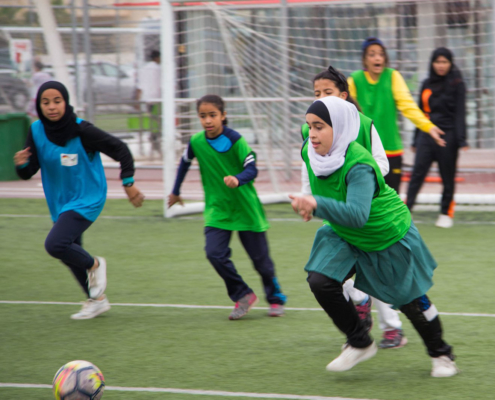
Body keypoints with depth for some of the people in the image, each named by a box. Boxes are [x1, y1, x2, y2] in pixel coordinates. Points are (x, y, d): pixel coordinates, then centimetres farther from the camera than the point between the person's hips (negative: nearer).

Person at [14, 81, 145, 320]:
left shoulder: (81, 130, -21)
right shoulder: (37, 131, -8)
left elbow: (120, 150, -14)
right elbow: (29, 173, -5)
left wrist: (128, 183, -15)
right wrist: (22, 164, -28)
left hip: (87, 199, -6)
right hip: (60, 203, 6)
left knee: (55, 244, -23)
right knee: (70, 254, 17)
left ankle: (94, 265, 5)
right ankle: (97, 300, 37)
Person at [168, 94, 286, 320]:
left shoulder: (235, 140, -16)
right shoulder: (196, 142, -4)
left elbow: (251, 169, -21)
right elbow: (185, 163, 15)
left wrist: (237, 180, -42)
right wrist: (176, 192, 24)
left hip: (245, 207, -3)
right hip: (217, 209, 3)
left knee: (260, 257, 5)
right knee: (215, 253, -16)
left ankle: (276, 299, 28)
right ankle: (242, 296, 2)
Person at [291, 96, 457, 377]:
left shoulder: (358, 164, -38)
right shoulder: (310, 152, -16)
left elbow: (357, 214, -51)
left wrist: (318, 204, -61)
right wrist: (310, 205, 11)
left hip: (389, 236, -6)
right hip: (344, 237, 6)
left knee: (410, 300, 8)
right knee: (321, 281, -15)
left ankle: (441, 354, 34)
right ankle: (360, 343, 4)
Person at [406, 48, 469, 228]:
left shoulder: (457, 84, 0)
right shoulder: (427, 84, 13)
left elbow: (460, 113, -5)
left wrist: (461, 140, -14)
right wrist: (416, 140, 18)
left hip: (448, 136, -3)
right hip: (426, 135, 3)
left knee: (447, 177, 3)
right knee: (417, 173, -8)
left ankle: (446, 213, 16)